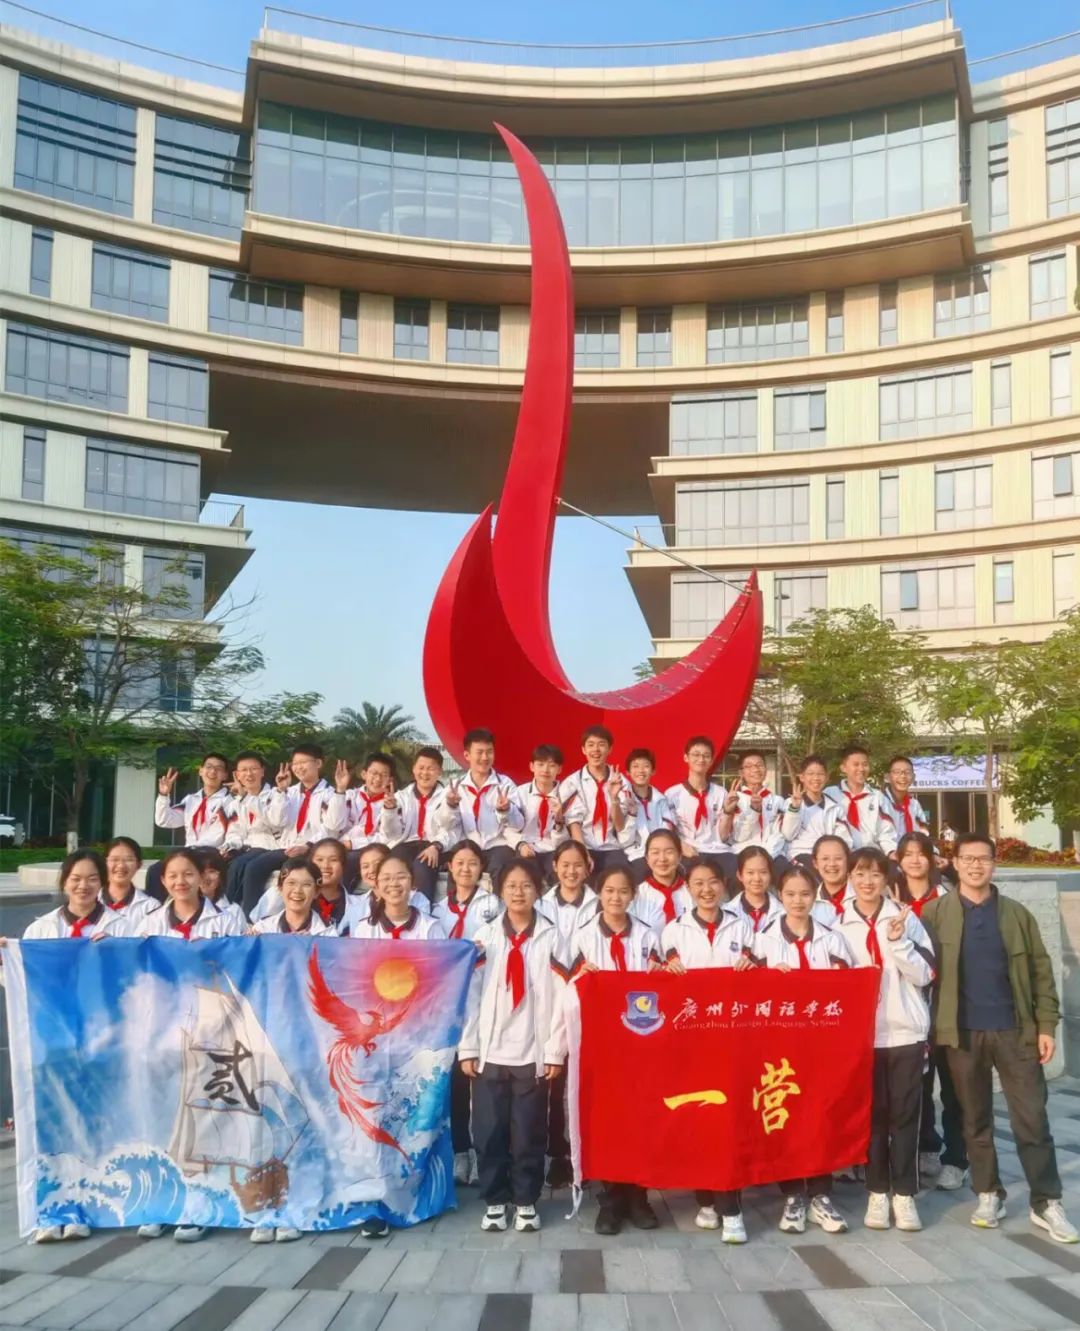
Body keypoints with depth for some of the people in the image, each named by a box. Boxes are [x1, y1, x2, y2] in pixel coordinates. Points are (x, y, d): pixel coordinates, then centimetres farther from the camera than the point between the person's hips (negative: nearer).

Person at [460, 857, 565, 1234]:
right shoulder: (485, 937, 3)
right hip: (491, 1051, 1)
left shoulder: (550, 938, 0)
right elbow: (470, 993, 2)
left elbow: (560, 996, -2)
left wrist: (554, 1051, -6)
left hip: (533, 1052, -1)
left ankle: (526, 1202, 20)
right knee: (488, 1131, 5)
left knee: (529, 1132, 6)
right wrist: (467, 1048, -2)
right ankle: (495, 1200, 20)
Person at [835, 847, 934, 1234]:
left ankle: (904, 1194, 13)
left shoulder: (905, 918, 1)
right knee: (872, 1113, 6)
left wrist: (898, 941, -14)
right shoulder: (838, 924, 3)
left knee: (905, 1114, 4)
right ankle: (877, 1192, 16)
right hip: (861, 1033, 1)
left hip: (906, 1031, 0)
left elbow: (924, 974, -3)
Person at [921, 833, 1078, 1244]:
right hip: (963, 1032, 0)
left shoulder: (1017, 914, 5)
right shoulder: (935, 913, 0)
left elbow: (1041, 971, 5)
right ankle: (989, 1195, 22)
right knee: (975, 1120, 9)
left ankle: (1047, 1203, 11)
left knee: (1032, 1118, 2)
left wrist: (1047, 1025, -3)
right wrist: (930, 1027, -8)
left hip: (1015, 1030, 1)